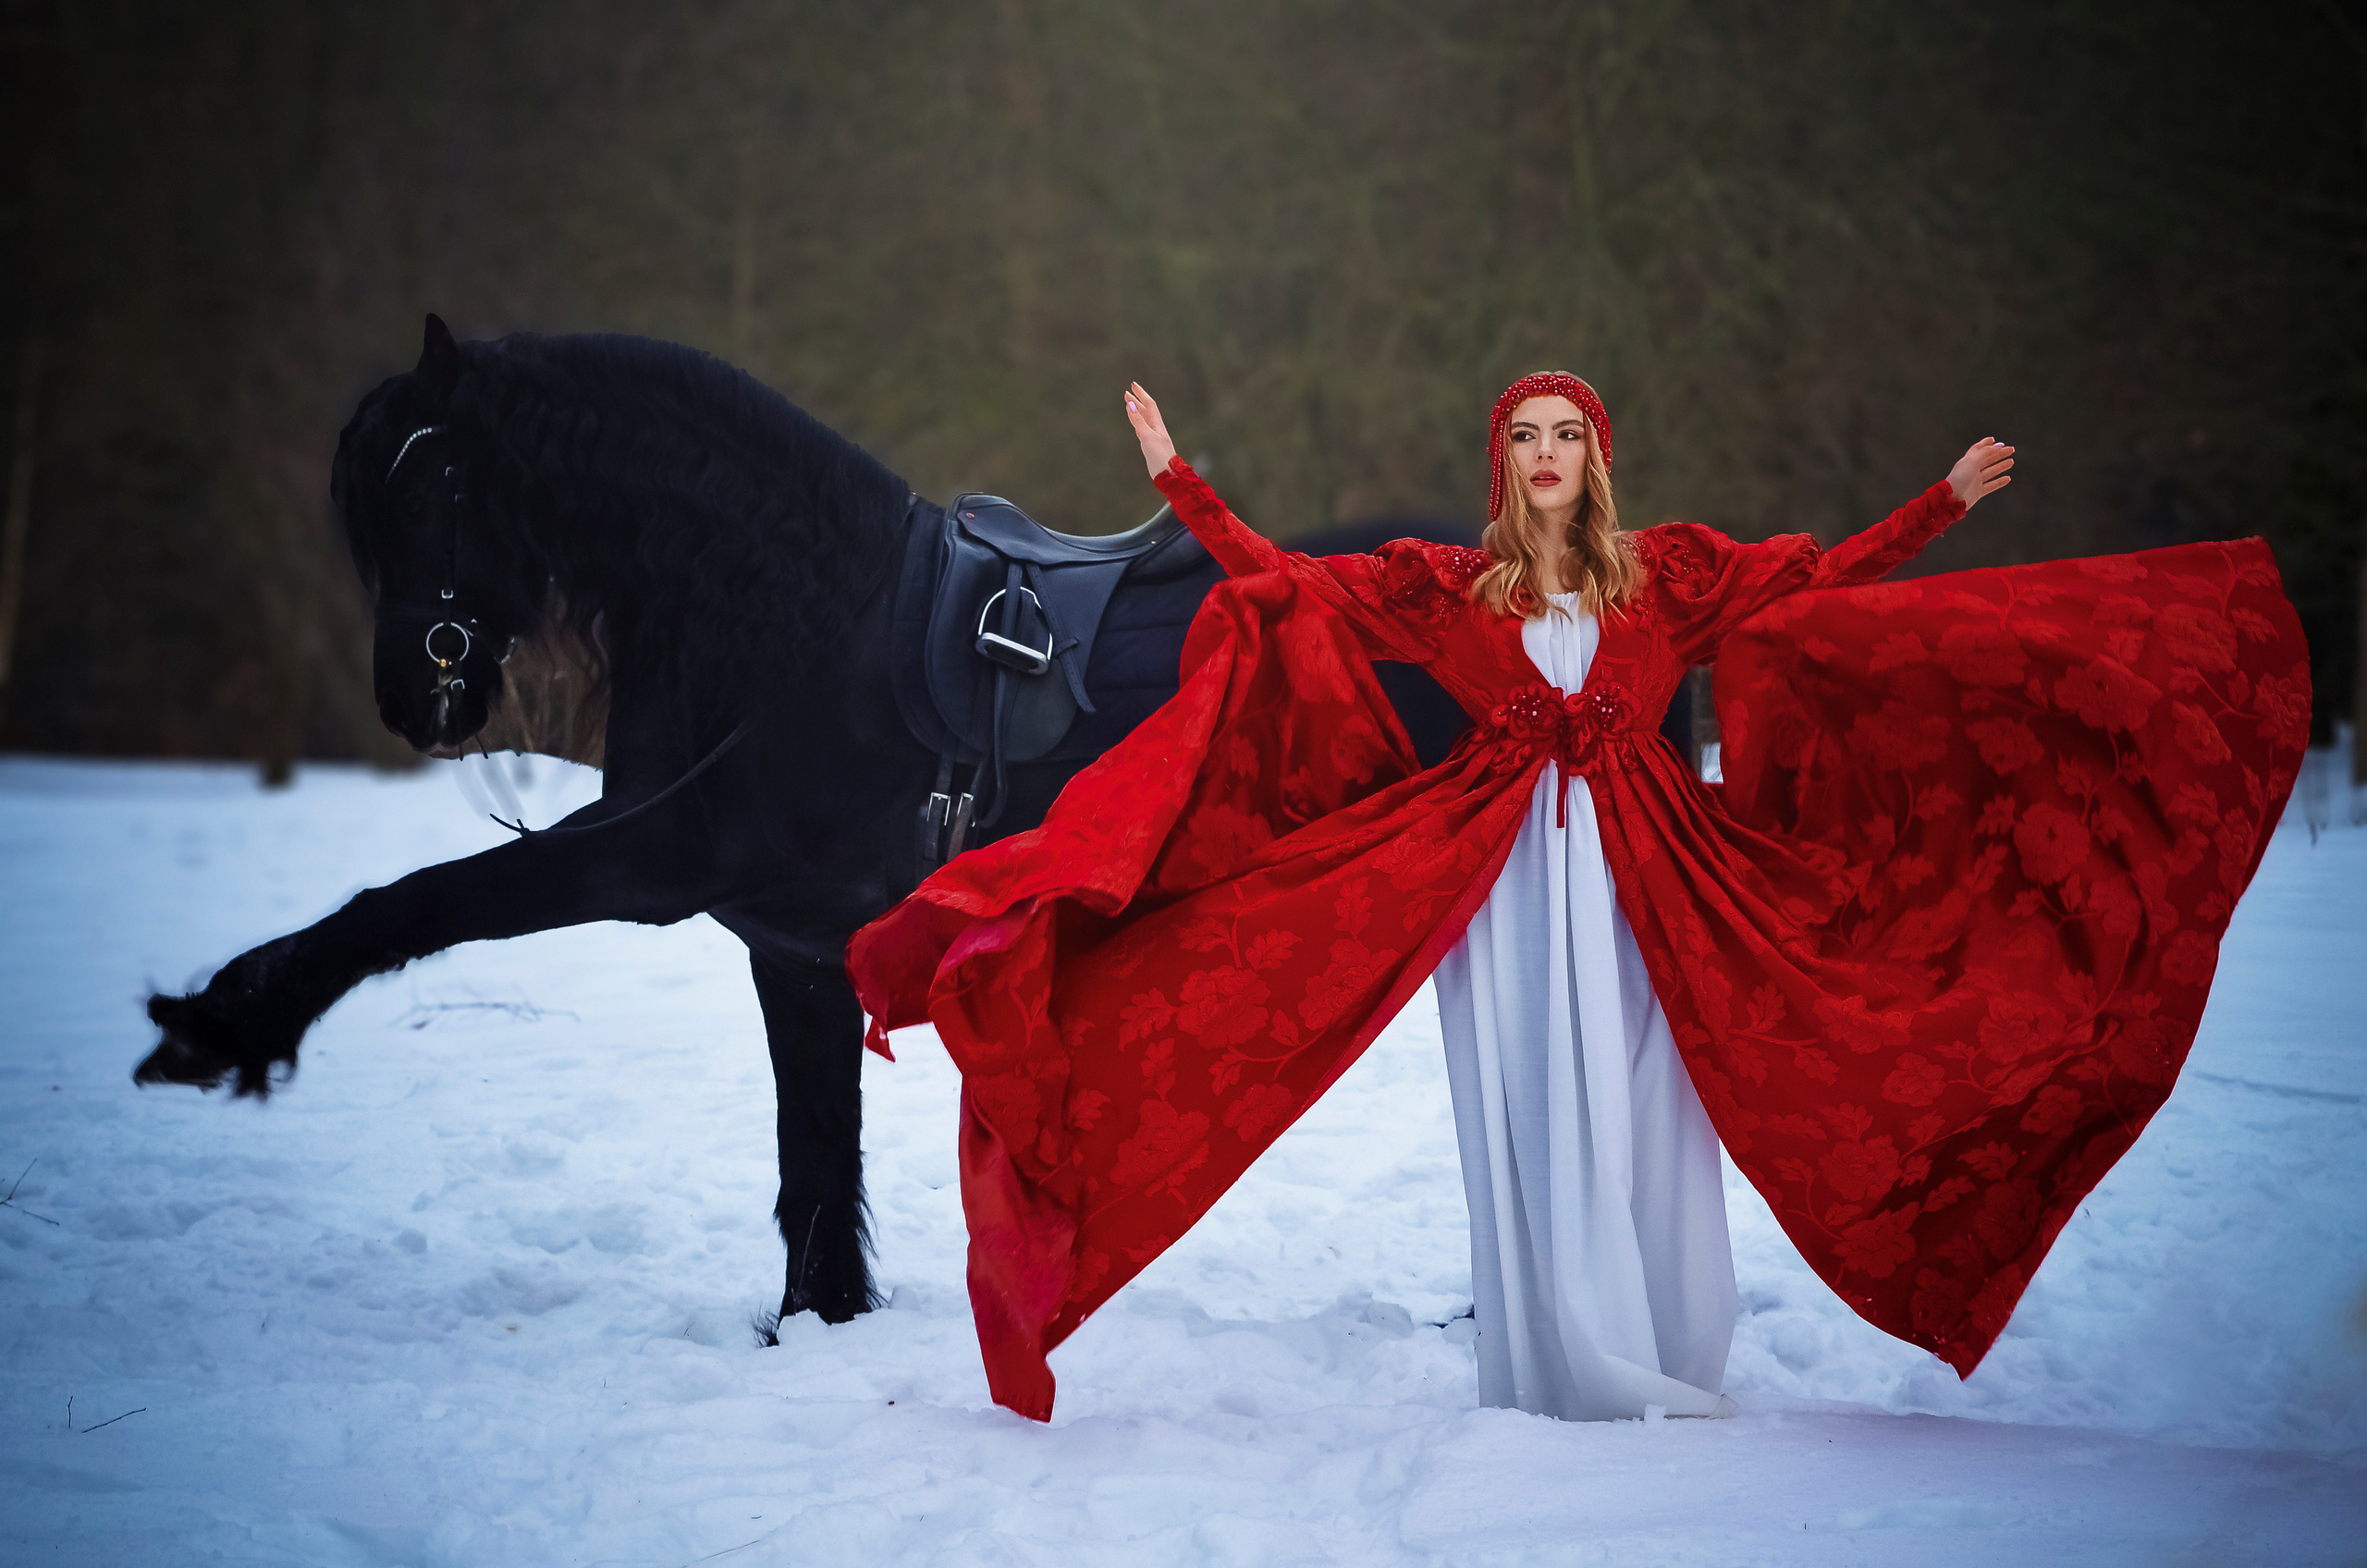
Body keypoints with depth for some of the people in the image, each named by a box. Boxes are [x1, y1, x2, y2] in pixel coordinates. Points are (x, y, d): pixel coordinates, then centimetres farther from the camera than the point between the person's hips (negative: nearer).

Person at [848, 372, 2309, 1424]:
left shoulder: (1670, 572, 9)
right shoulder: (1439, 583, 7)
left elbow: (1828, 576, 12)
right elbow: (1283, 583, 6)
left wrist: (1947, 502, 10)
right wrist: (1181, 480, 3)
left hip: (1638, 880, 1)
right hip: (1500, 874, -1)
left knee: (1640, 1109, -2)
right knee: (1526, 1115, -2)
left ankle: (1657, 1369, 6)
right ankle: (1558, 1372, 3)